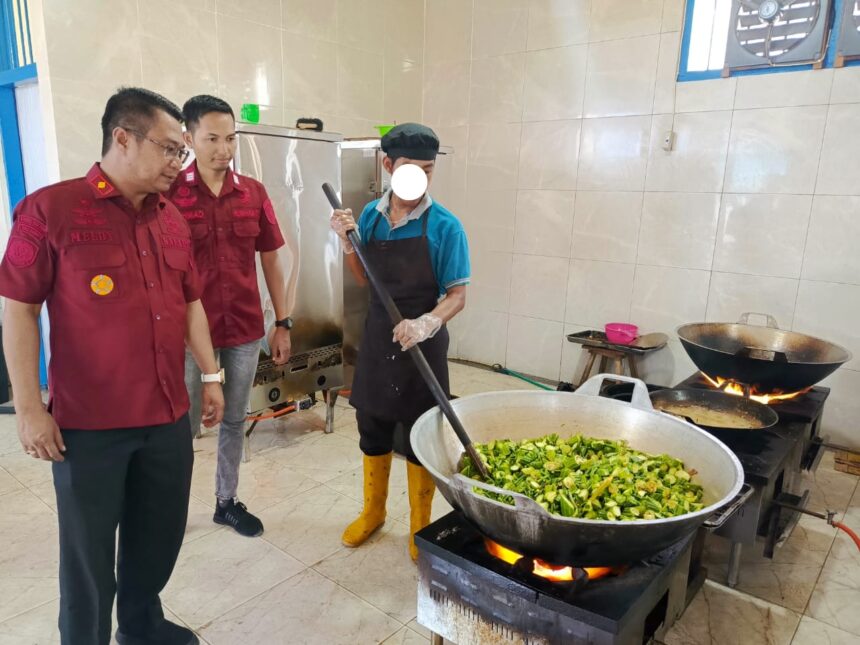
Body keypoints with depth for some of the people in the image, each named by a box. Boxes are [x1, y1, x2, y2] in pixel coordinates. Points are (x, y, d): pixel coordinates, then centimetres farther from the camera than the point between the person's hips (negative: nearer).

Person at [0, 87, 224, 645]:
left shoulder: (172, 219, 8)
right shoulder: (51, 208, -9)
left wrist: (211, 375, 13)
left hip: (168, 416, 6)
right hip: (89, 422, -5)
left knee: (160, 535, 19)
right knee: (90, 549, 12)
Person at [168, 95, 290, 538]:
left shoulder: (253, 193, 2)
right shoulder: (169, 192, -9)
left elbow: (270, 260, 7)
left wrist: (283, 324, 5)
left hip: (245, 329, 4)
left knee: (235, 420, 16)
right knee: (185, 424, 9)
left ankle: (227, 501, 34)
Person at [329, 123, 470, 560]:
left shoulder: (444, 226, -13)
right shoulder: (370, 215, 0)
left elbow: (457, 295, -12)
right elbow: (365, 280, 9)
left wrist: (426, 323, -31)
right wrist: (347, 242, -7)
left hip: (423, 344, -4)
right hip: (377, 340, 4)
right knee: (372, 430, 17)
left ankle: (420, 527, 31)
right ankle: (372, 512, 39)